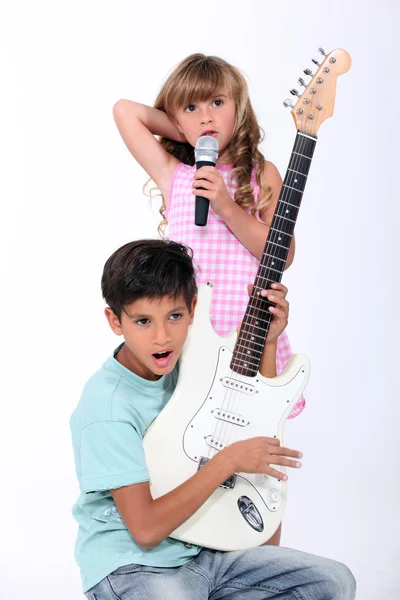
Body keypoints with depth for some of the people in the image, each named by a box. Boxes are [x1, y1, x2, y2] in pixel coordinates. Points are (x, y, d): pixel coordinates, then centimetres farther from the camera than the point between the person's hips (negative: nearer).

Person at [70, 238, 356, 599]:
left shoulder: (182, 368, 2)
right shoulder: (108, 404, -21)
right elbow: (145, 529, -24)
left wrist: (268, 341, 4)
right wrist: (229, 460, -21)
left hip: (196, 552, 8)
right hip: (129, 566, -8)